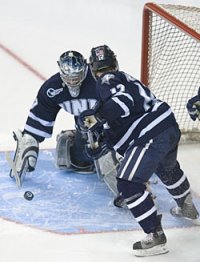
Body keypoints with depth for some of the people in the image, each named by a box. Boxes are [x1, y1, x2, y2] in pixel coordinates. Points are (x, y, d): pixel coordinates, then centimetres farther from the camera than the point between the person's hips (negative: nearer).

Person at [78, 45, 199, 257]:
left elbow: (123, 101, -24)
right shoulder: (125, 79, 25)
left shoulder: (108, 81, -5)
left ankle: (155, 237, -11)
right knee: (167, 168, 37)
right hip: (170, 127, 10)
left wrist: (96, 116, -24)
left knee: (128, 183, -10)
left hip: (152, 135, -10)